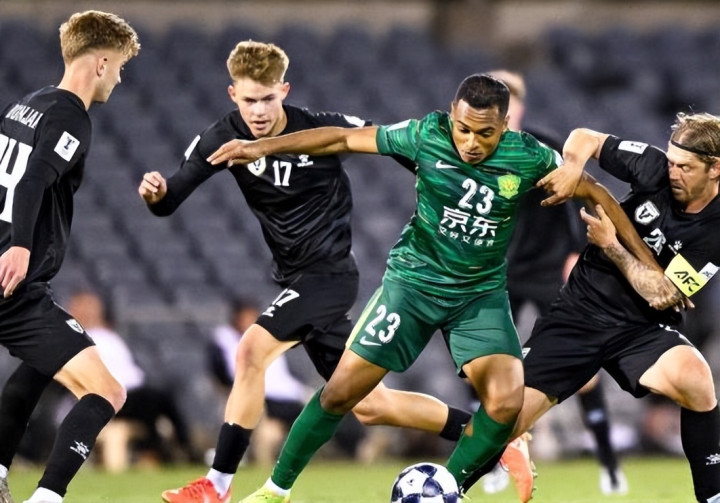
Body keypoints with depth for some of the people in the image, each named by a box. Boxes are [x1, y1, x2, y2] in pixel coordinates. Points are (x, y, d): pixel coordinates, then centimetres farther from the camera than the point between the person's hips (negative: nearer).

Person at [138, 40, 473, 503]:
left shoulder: (323, 131, -17)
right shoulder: (225, 138, -7)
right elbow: (171, 200, -13)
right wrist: (156, 192, -35)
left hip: (329, 272, -6)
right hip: (297, 279, 6)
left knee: (251, 352, -23)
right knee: (369, 405, 12)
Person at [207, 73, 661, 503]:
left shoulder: (530, 157, -15)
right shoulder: (427, 135, -16)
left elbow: (595, 193, -2)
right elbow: (342, 138, -8)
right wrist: (263, 147, -11)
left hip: (482, 293, 1)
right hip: (414, 278, -1)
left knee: (506, 402, -20)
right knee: (342, 391, -5)